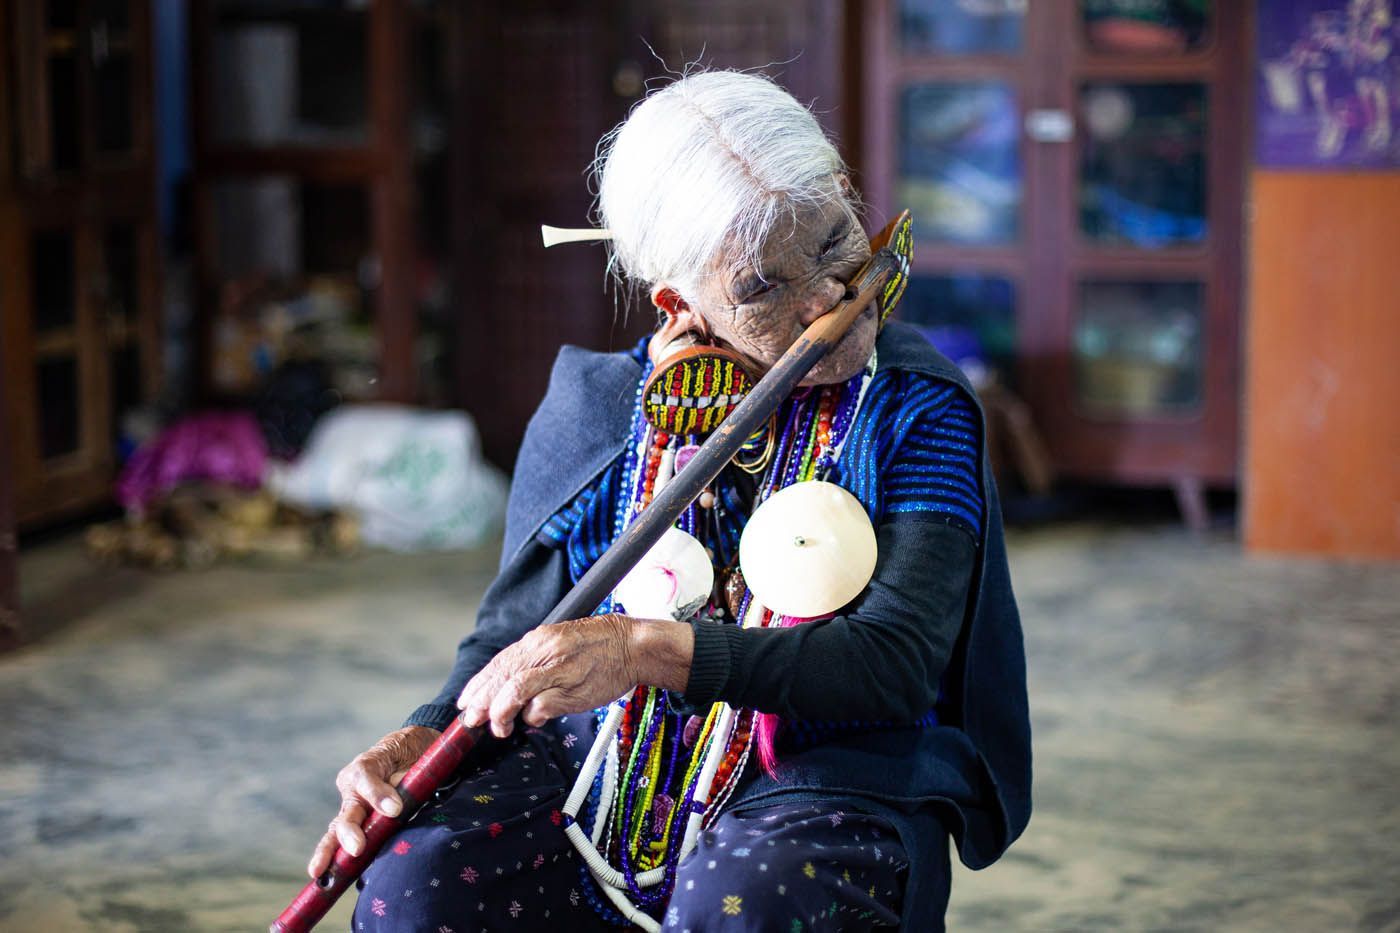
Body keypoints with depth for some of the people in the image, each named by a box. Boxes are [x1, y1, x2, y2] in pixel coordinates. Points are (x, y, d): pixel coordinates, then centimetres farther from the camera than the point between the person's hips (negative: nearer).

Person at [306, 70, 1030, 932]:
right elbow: (516, 631, 11)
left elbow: (896, 661, -16)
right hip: (602, 767, 3)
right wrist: (423, 744, -11)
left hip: (824, 792, -2)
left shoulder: (917, 410, -6)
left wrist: (647, 651, -27)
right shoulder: (594, 412, 4)